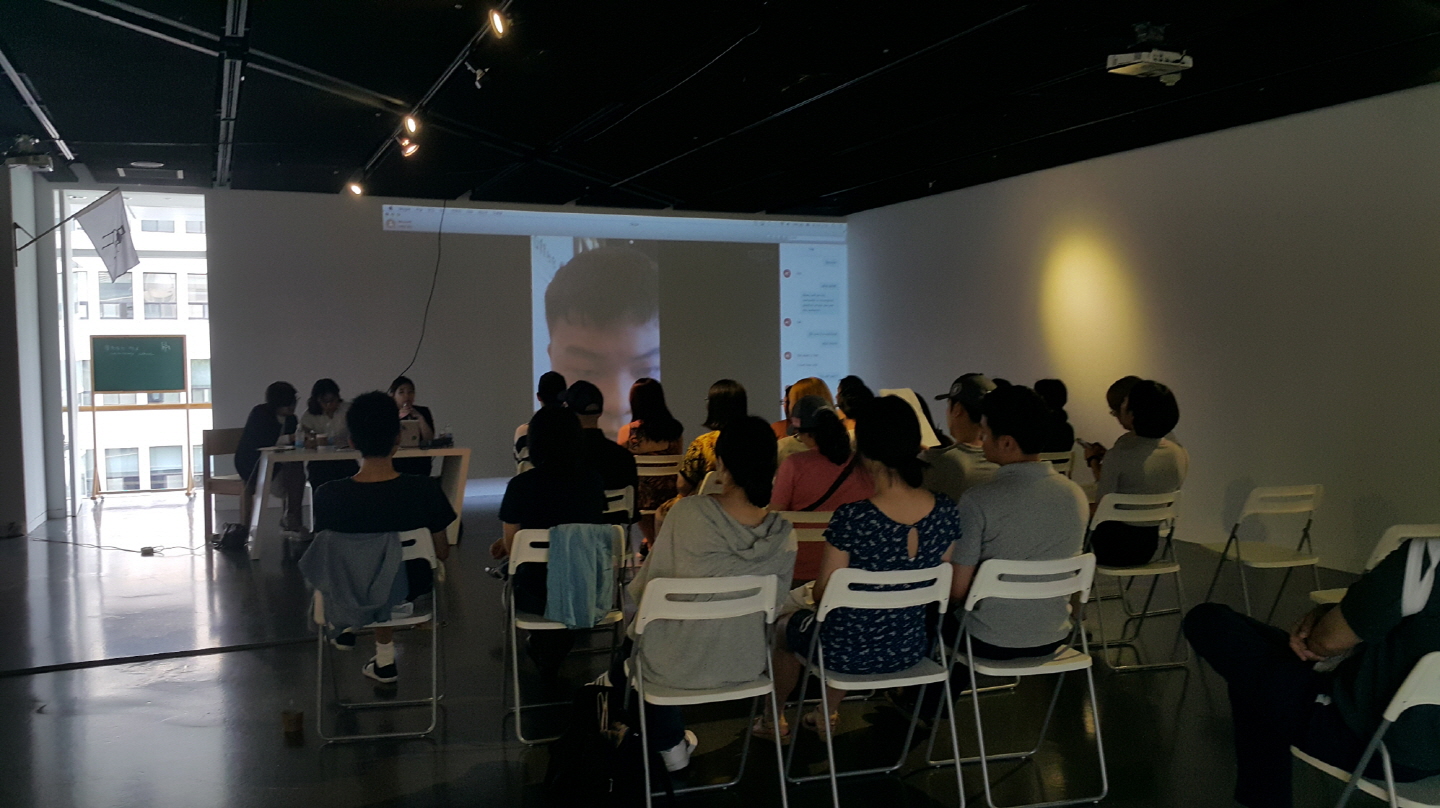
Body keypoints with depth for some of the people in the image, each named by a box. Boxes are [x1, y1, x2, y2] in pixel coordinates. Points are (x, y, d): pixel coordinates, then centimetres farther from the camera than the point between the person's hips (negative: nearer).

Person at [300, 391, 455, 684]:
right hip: (407, 588, 0)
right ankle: (384, 658, 39)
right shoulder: (425, 491, -22)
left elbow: (327, 549, -3)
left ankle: (348, 626, 46)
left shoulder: (328, 495, -21)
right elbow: (442, 553, -9)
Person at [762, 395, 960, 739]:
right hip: (911, 648, 5)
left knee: (784, 628, 30)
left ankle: (773, 719, 50)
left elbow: (822, 595, -16)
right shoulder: (946, 512, -13)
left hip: (848, 654, -4)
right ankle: (827, 714, 53)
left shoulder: (851, 518, -28)